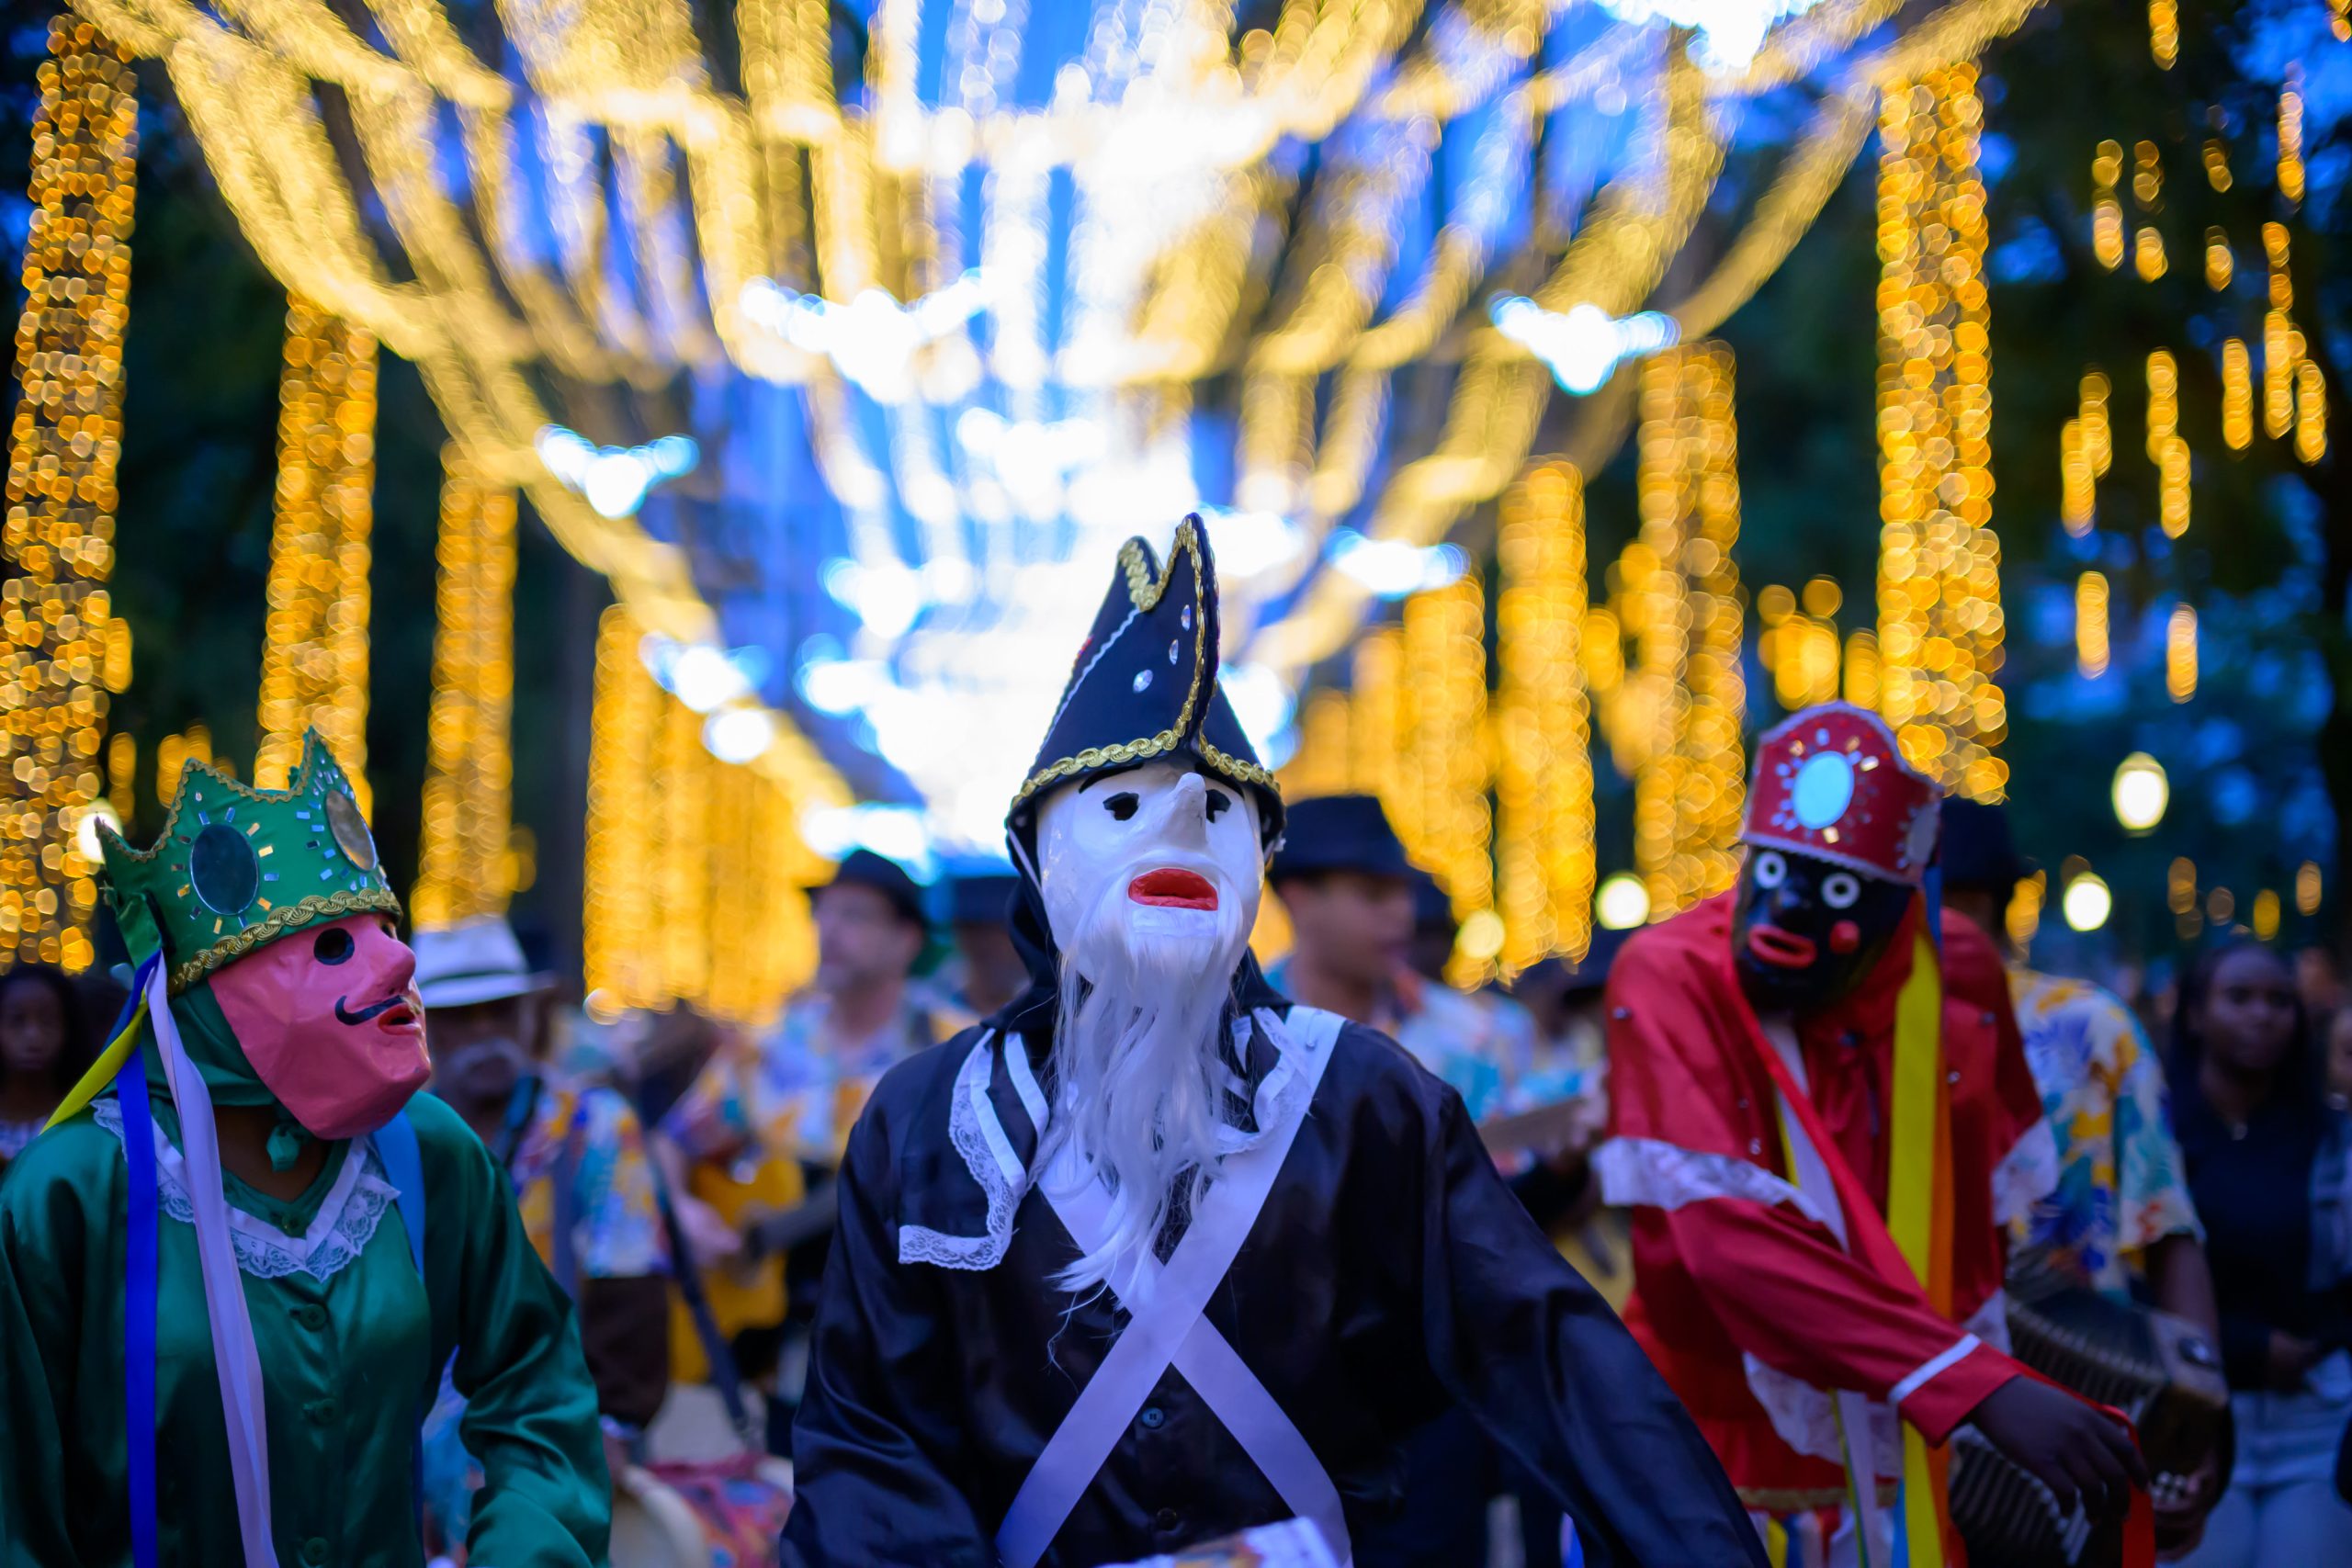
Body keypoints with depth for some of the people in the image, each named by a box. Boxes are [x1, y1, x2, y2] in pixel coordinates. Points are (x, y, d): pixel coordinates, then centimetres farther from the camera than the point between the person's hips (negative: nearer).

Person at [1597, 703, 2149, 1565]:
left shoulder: (1955, 972, -2)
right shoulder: (1669, 979, -17)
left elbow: (1987, 1205, 11)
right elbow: (1731, 1242, -27)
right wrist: (1982, 1388, -31)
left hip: (1911, 1461, 4)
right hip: (1723, 1464, -4)